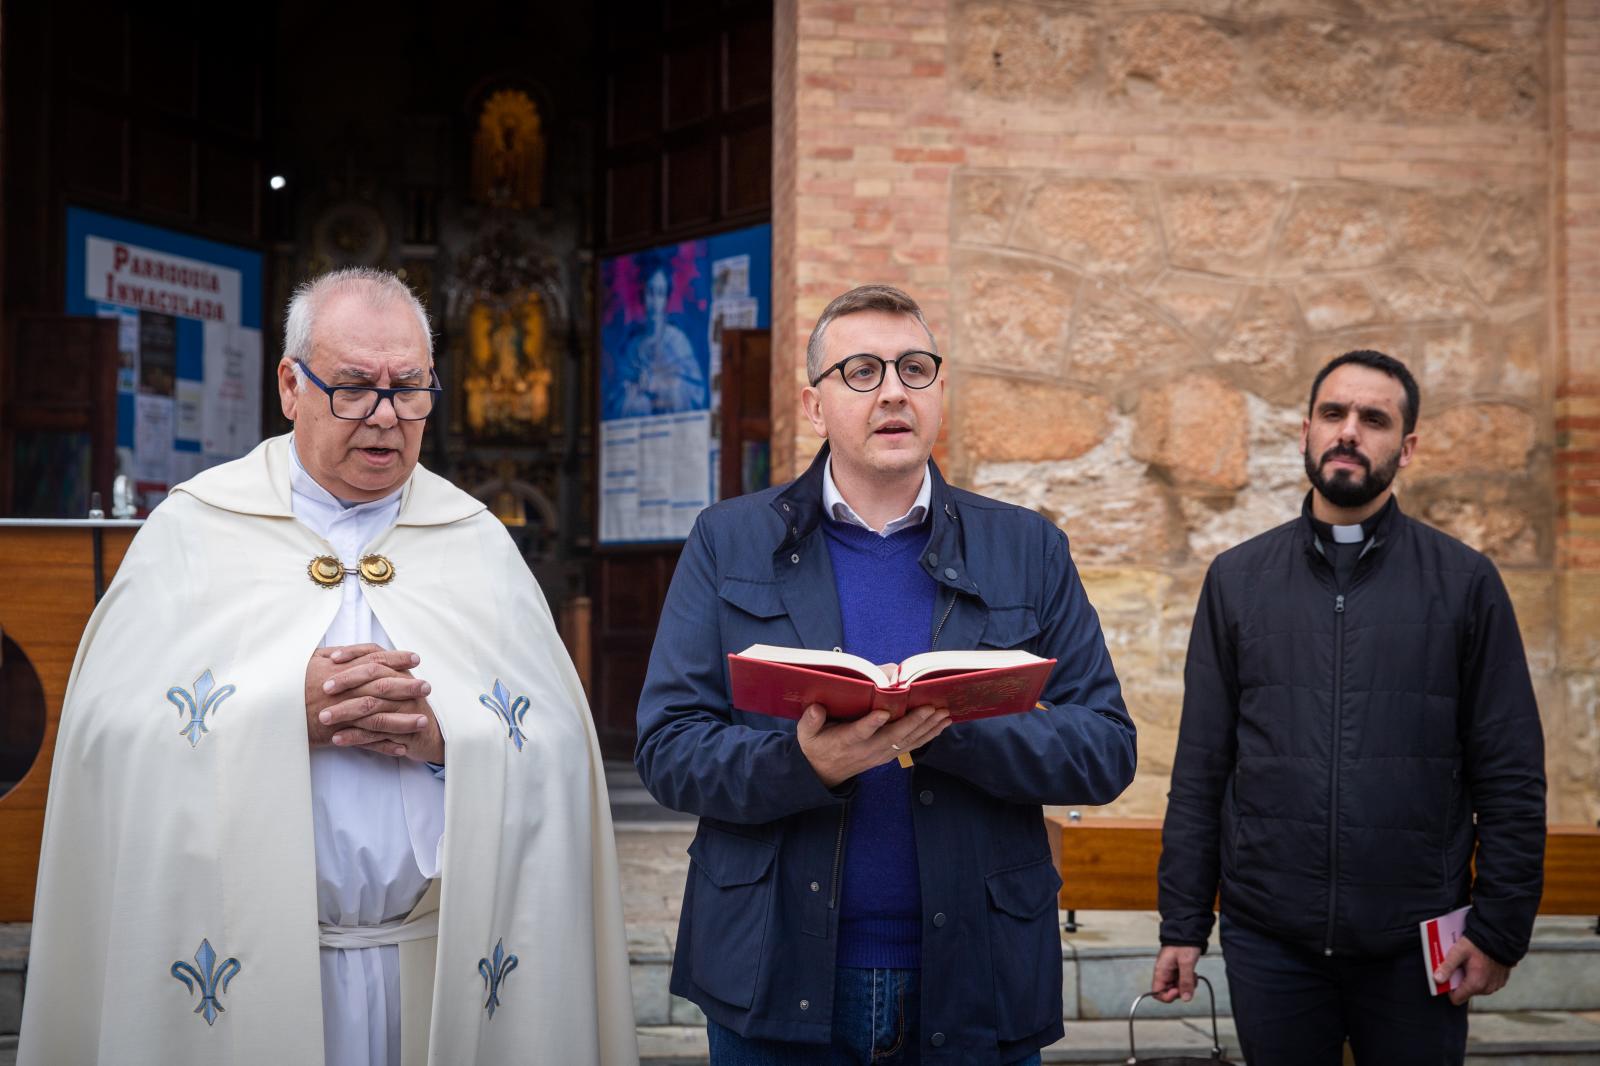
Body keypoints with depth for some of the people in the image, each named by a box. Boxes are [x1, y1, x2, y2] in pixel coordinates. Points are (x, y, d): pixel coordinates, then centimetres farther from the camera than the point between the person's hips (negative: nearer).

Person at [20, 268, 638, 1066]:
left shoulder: (478, 543, 7)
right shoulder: (192, 530, 1)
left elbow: (558, 752, 0)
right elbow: (109, 731, -9)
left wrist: (447, 734, -18)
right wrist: (283, 711, -19)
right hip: (241, 965, -2)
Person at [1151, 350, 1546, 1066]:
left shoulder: (1465, 583, 1)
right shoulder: (1237, 579, 6)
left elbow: (1511, 776, 0)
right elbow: (1200, 768, 5)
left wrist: (1500, 930, -5)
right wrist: (1182, 924, 2)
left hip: (1414, 945, -1)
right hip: (1267, 939, 1)